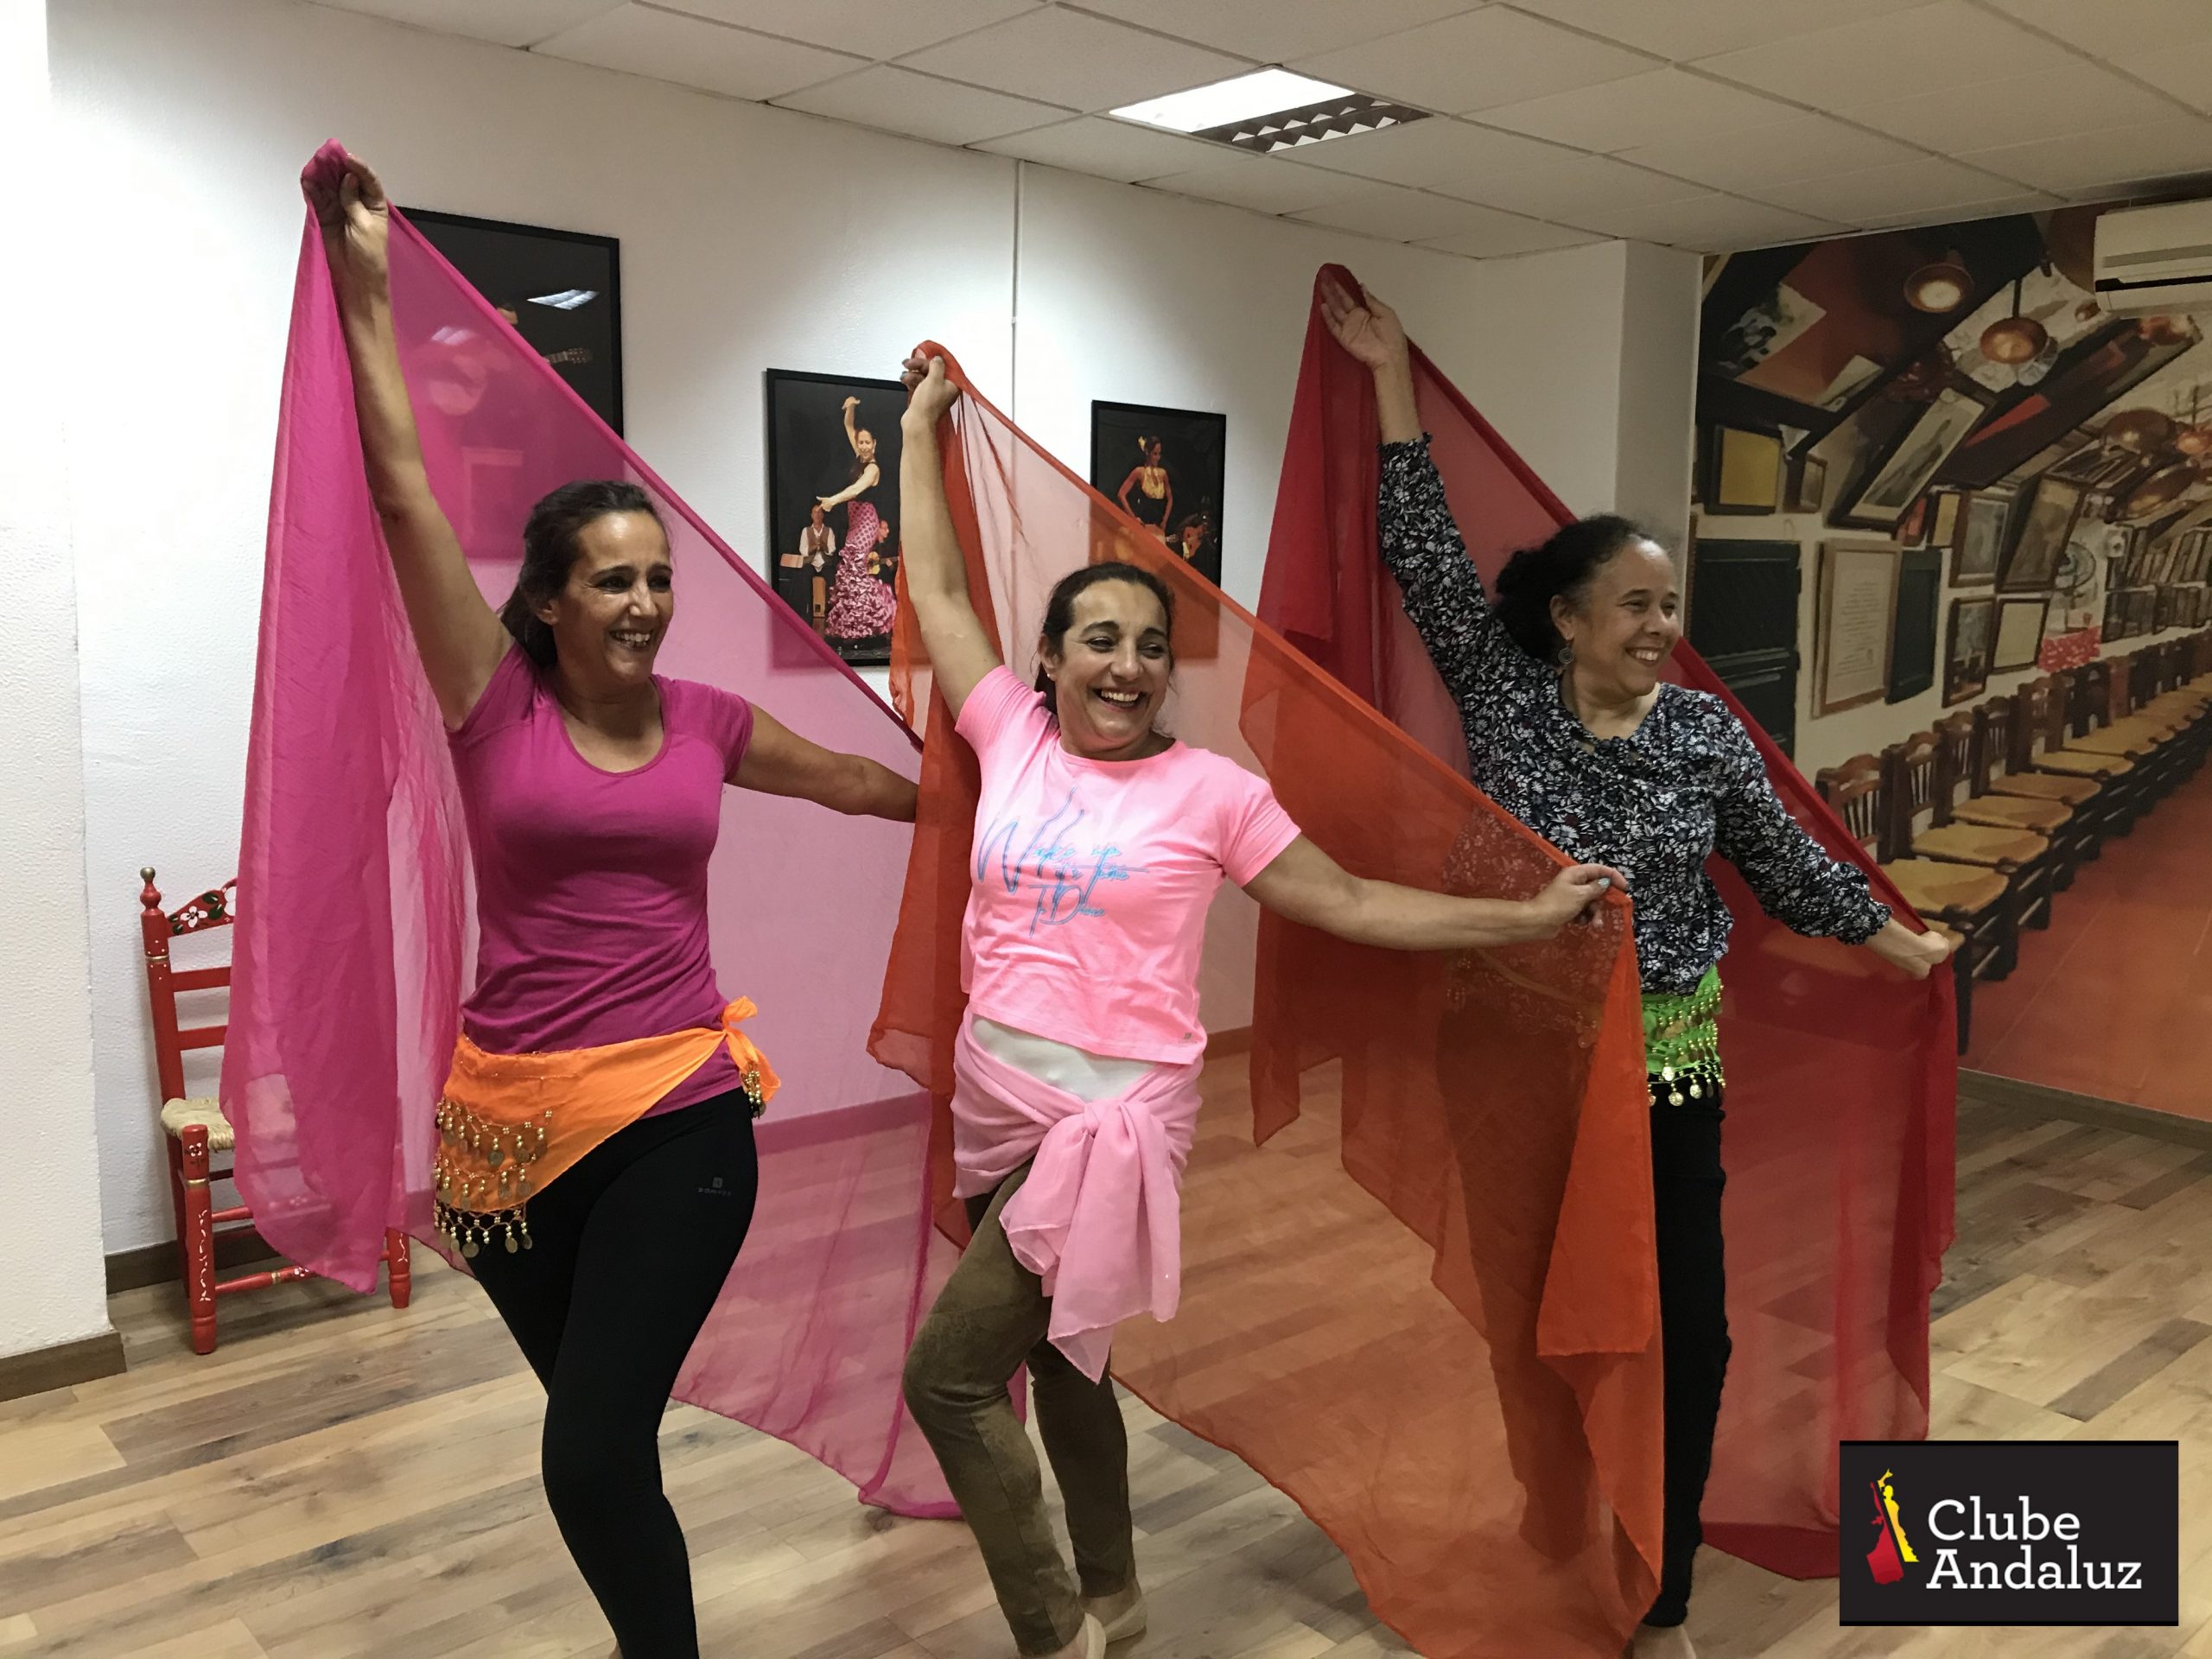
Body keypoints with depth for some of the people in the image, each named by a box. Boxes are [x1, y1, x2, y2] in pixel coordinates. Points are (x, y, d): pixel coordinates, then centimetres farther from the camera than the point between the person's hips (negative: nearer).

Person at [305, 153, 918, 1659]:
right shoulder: (495, 708, -2)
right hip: (512, 1124, 1)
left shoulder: (708, 725, 4)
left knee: (592, 1459, -8)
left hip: (680, 1120, 0)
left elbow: (858, 779, 21)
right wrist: (367, 290, -10)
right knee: (601, 1437, 17)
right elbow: (405, 494, -8)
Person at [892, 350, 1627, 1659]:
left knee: (949, 1371, -8)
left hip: (1112, 1113, -5)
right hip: (998, 1098, 5)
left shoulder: (1206, 789, -7)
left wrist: (1530, 917, -7)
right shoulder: (1013, 739, 2)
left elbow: (1350, 904, -3)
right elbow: (938, 592, 10)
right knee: (1059, 1354, 19)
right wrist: (925, 426, 17)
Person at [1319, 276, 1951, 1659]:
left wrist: (1899, 942, 20)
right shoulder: (1502, 693, -5)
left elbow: (1786, 862, 12)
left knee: (1685, 1329, 5)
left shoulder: (1706, 730, 0)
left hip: (1666, 1064, 2)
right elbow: (1426, 552, -8)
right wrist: (1394, 378, -8)